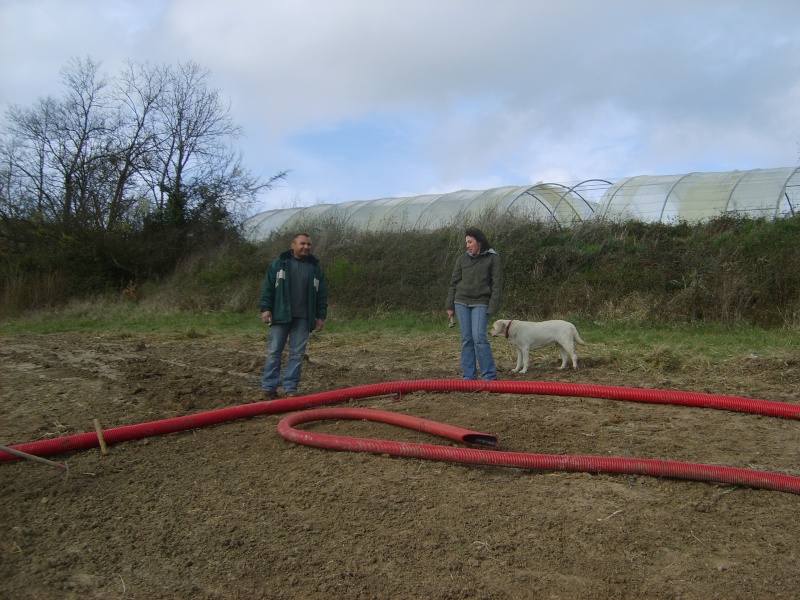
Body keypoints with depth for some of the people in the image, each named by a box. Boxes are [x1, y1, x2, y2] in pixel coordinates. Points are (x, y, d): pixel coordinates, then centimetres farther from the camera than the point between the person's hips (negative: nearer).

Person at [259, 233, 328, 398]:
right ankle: (268, 387, 7)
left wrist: (321, 316, 6)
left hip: (303, 318, 2)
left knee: (297, 354, 2)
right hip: (281, 315, -1)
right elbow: (268, 288, 2)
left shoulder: (316, 268, 10)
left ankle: (290, 388, 8)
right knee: (274, 352, 1)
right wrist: (265, 308, -6)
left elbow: (322, 295, 11)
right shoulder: (279, 263, 4)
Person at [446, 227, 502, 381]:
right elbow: (454, 283, 12)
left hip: (480, 303, -4)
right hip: (462, 302, 4)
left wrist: (493, 308, -11)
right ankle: (469, 376, 10)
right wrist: (450, 306, 9)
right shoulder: (462, 259, 7)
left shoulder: (492, 258, -2)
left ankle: (489, 375, -5)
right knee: (466, 339, 4)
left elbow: (497, 285, -4)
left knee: (479, 338, -14)